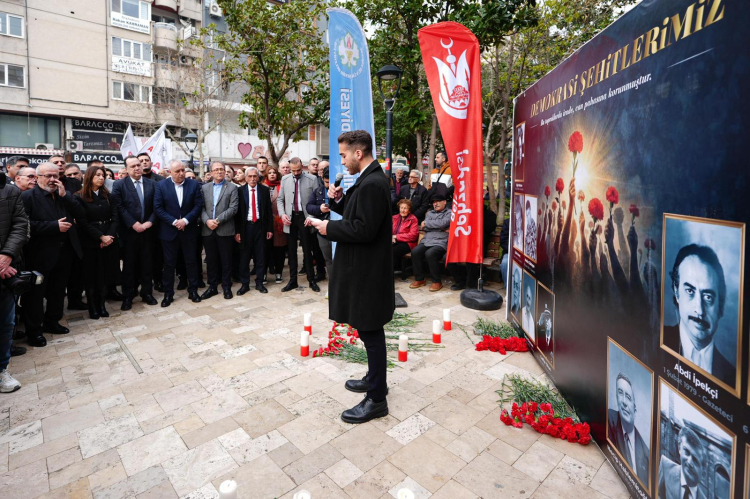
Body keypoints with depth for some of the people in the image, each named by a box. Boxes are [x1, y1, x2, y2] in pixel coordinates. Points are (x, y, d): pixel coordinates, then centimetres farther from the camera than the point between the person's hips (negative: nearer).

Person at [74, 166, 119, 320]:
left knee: (104, 273, 6)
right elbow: (83, 222, -9)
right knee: (91, 275, 5)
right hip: (90, 242, -3)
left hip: (108, 241, 3)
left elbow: (114, 217, 2)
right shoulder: (80, 197, -2)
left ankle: (102, 304, 16)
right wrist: (101, 237, -16)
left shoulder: (107, 196, 10)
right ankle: (92, 307, 15)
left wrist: (110, 235, -11)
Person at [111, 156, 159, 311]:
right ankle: (127, 296, 16)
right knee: (129, 265, 6)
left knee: (146, 263, 10)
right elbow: (119, 207, -8)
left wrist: (149, 222, -10)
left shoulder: (152, 184, 7)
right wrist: (134, 224, -16)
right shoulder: (119, 185, -1)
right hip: (129, 232, -2)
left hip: (147, 231, 2)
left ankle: (147, 293, 22)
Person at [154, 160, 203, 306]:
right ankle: (168, 293, 17)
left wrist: (186, 220, -15)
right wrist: (173, 221, -16)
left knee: (191, 261, 8)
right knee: (169, 263, 7)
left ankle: (193, 290, 19)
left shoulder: (194, 184, 0)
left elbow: (198, 205, -5)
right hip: (169, 231, 0)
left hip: (189, 230, 0)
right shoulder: (161, 186, 0)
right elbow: (158, 208, -5)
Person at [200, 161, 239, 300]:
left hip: (225, 230, -3)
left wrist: (218, 220, -15)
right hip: (208, 230, 3)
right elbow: (201, 207, 5)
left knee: (226, 260, 4)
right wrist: (207, 220, -13)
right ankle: (212, 287, 21)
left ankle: (226, 287, 16)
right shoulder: (204, 188, 11)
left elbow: (233, 208, -8)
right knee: (211, 260, 10)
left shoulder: (232, 187, 1)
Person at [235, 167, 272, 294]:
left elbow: (269, 210, 4)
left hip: (260, 226, 1)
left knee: (260, 256, 7)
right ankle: (245, 284, 16)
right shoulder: (240, 191, -1)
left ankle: (259, 282, 18)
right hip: (245, 226, -1)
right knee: (244, 256, 5)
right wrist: (237, 231, -6)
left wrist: (270, 229, 1)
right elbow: (237, 211, -2)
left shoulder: (264, 190, 3)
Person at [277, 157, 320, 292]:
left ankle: (311, 280, 15)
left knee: (307, 250, 4)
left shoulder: (312, 179, -4)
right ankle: (292, 280, 17)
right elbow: (280, 199, 9)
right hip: (291, 217, 3)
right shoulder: (285, 179, 6)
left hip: (305, 217, -3)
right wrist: (282, 214, -6)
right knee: (292, 250, 8)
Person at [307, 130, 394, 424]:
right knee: (369, 331, 21)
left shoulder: (372, 183, -20)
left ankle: (376, 399, 17)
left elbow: (364, 229, -25)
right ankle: (375, 378, 39)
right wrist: (340, 199, 2)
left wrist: (329, 228, -14)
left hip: (367, 271, -10)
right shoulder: (369, 179, 12)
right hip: (363, 268, 10)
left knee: (371, 333, 1)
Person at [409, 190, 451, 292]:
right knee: (415, 252, -22)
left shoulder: (449, 213, 8)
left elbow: (443, 223, -13)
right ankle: (419, 279, -6)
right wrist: (440, 229, -4)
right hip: (426, 241, 5)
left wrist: (426, 223, -1)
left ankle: (437, 282, -16)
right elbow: (425, 228, 7)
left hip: (441, 243, -5)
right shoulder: (430, 213, 23)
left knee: (430, 253, -32)